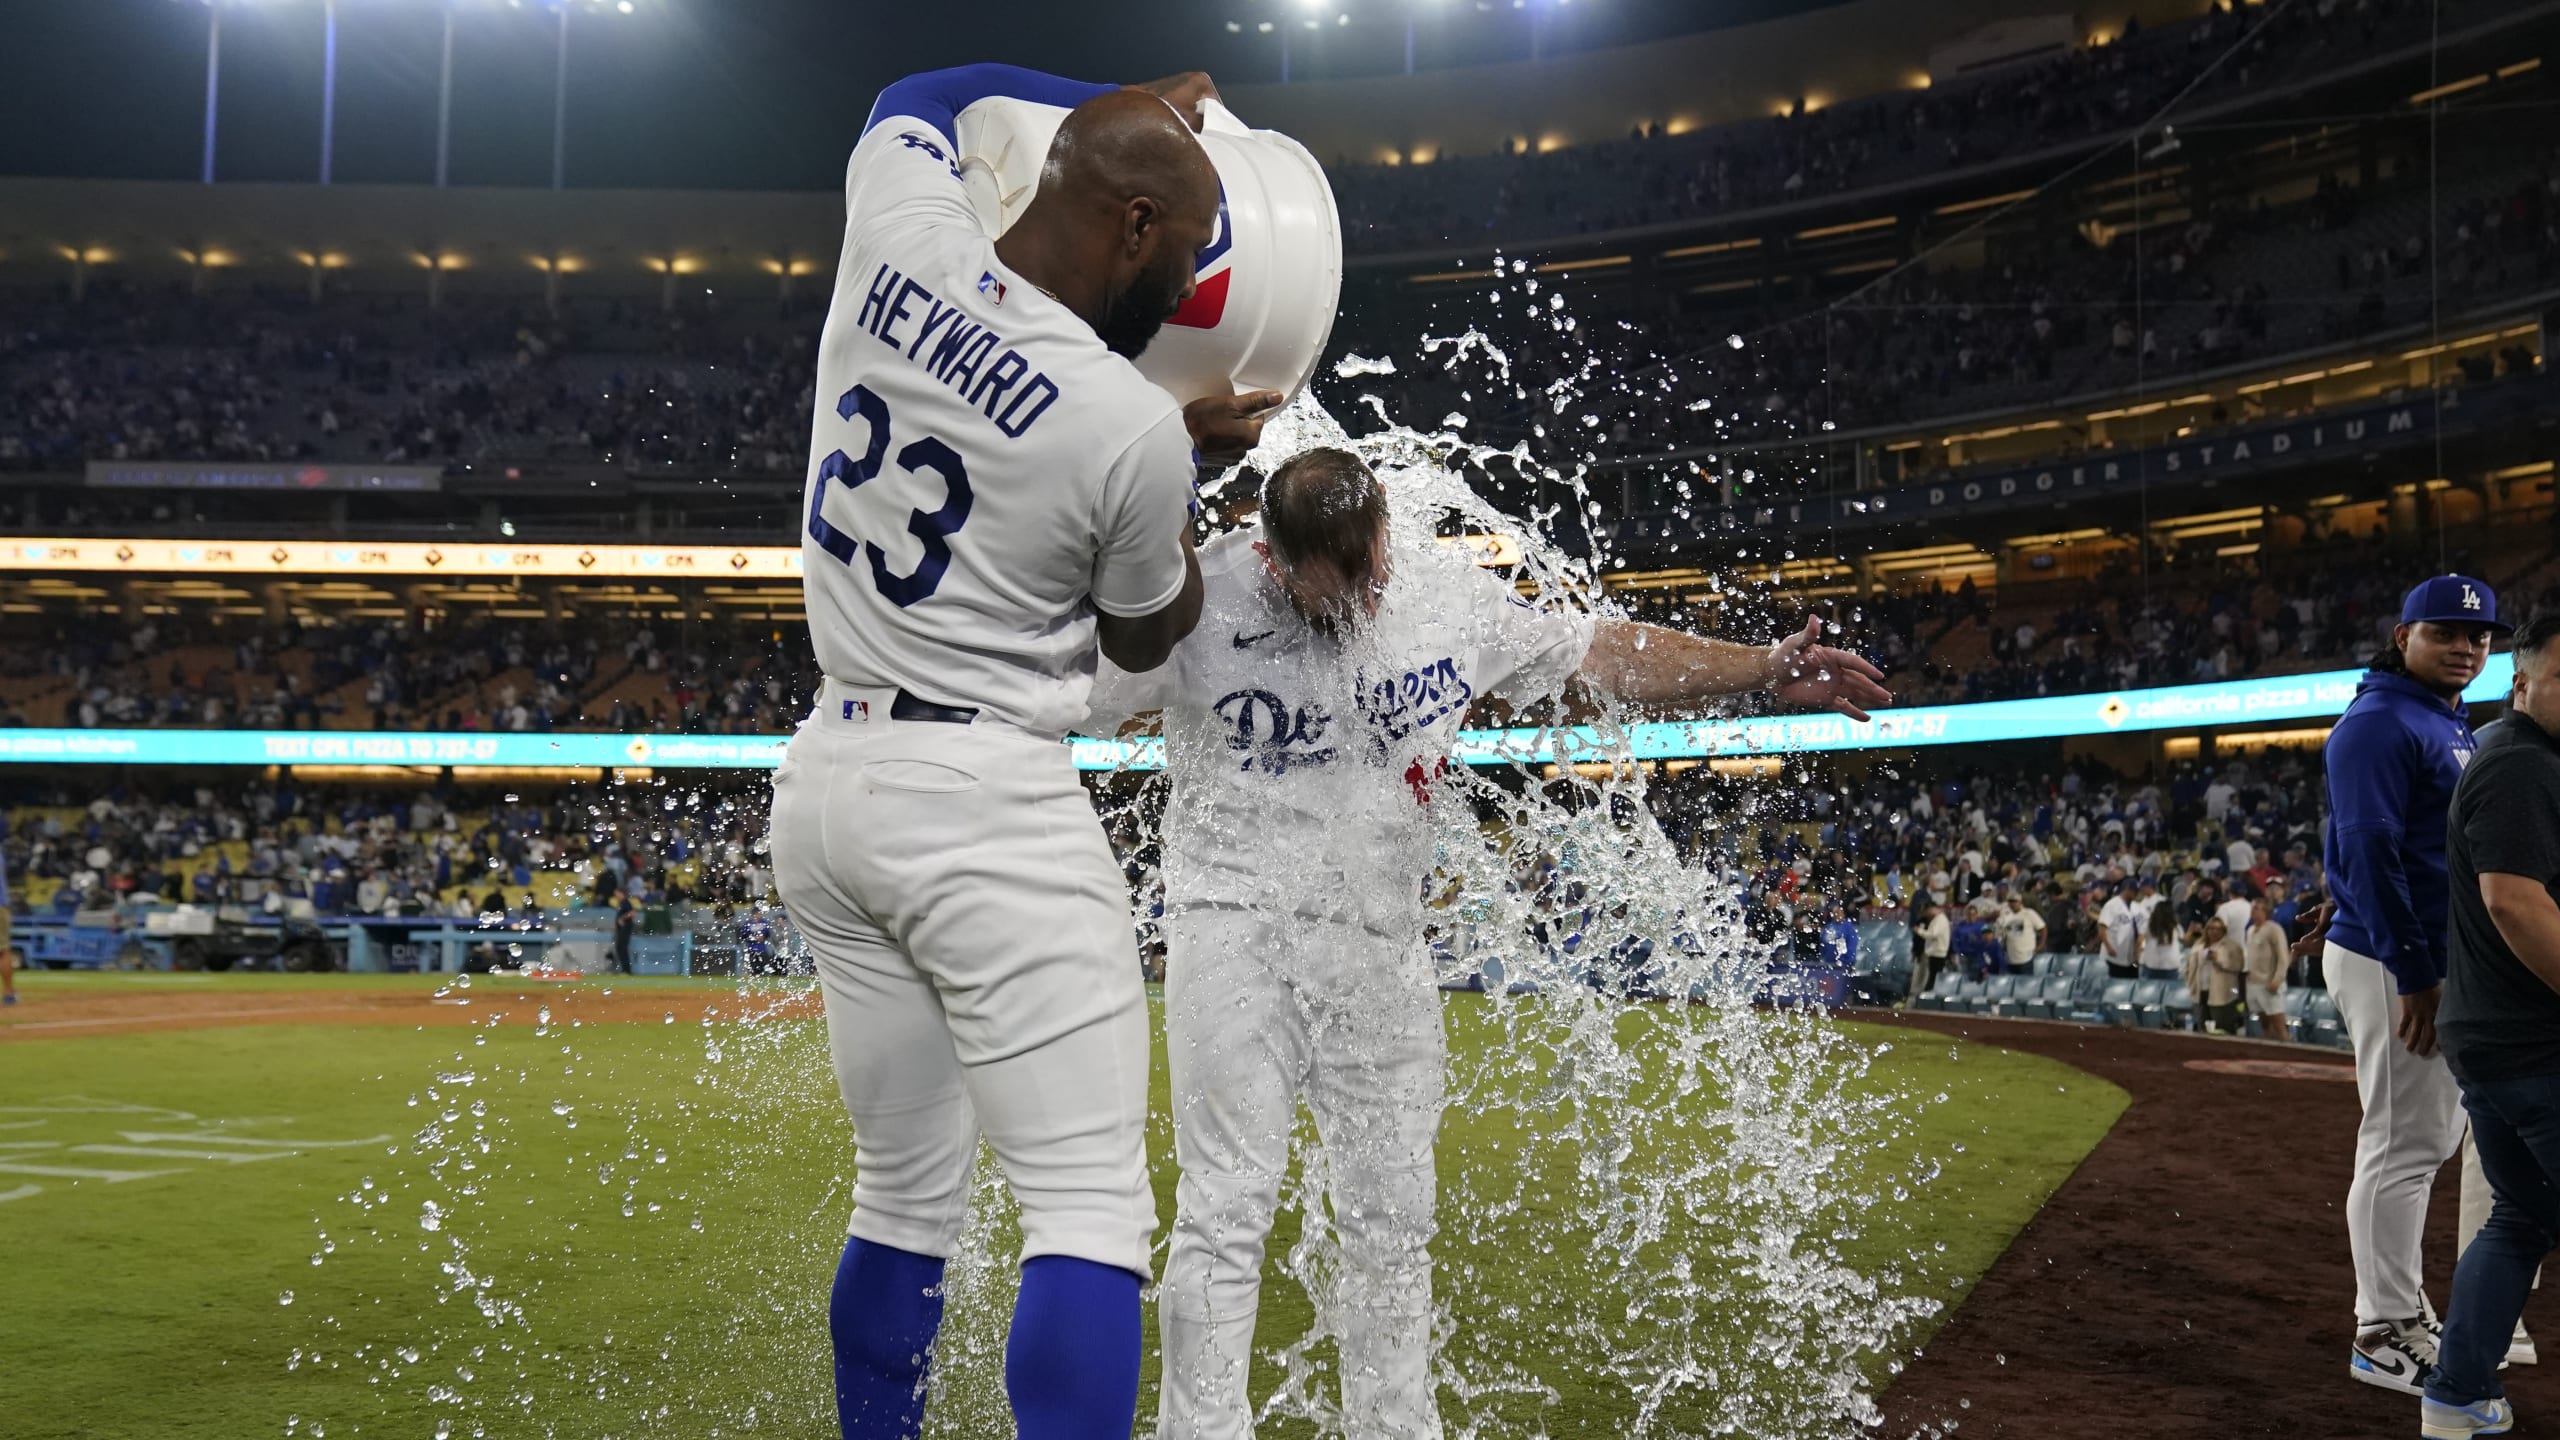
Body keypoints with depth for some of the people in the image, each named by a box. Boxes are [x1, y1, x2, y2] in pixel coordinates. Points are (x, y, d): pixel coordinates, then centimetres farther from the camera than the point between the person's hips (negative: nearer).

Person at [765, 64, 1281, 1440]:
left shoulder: (901, 240, -3)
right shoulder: (1134, 427, -16)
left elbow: (917, 95, 23)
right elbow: (1145, 640, 4)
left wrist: (1127, 108, 24)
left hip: (826, 780, 8)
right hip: (986, 805, -8)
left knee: (905, 1195, 18)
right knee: (1091, 1209, -5)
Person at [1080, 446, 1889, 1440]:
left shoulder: (1449, 591, -2)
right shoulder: (1198, 599, -13)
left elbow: (1601, 655, 8)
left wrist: (1765, 670, 4)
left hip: (1383, 944, 4)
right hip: (1236, 922, -4)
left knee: (1393, 1217, 9)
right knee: (1228, 1209, -8)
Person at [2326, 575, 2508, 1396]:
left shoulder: (2455, 728, 18)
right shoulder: (2381, 723, -13)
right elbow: (2369, 851, -20)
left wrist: (2439, 972, 13)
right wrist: (2414, 975, -23)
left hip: (2438, 961, 10)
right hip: (2392, 961, -10)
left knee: (2429, 1139, 16)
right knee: (2404, 1144, -7)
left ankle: (2396, 1309, 28)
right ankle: (2385, 1338, 1)